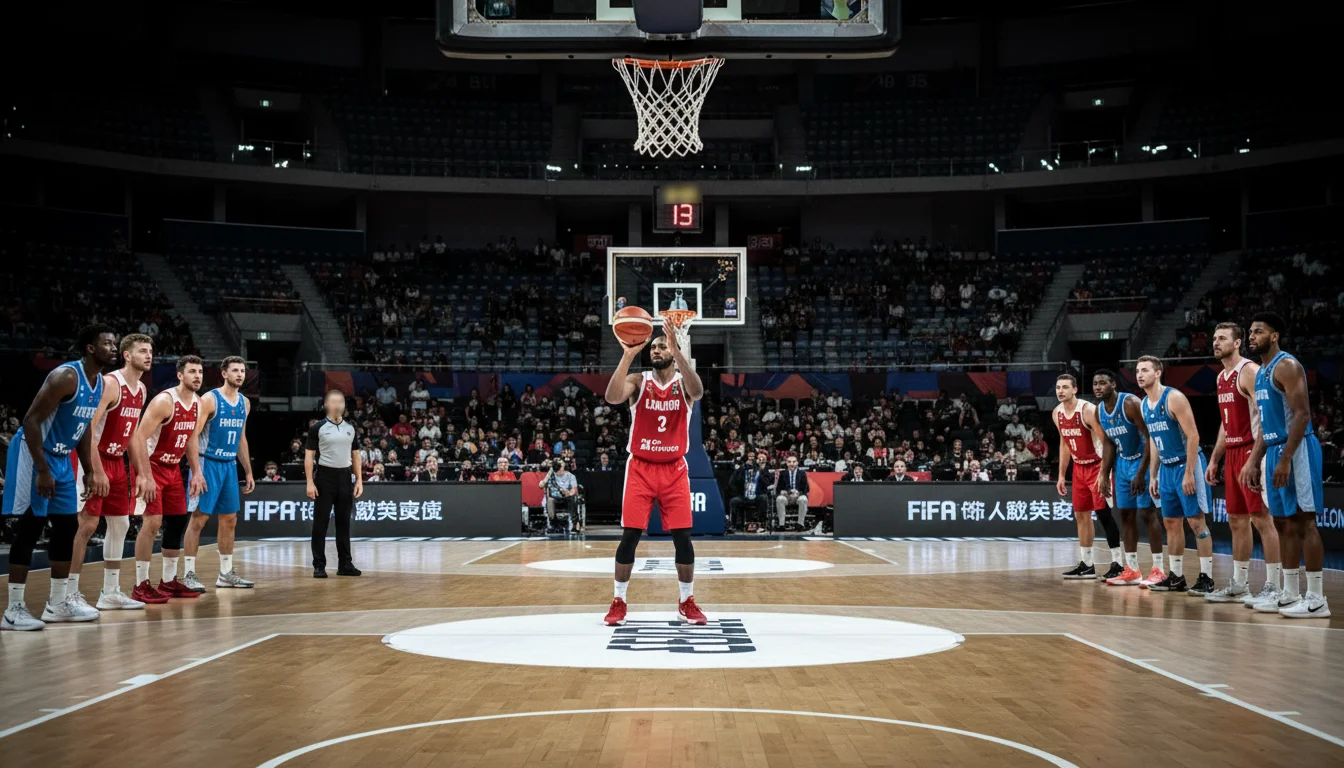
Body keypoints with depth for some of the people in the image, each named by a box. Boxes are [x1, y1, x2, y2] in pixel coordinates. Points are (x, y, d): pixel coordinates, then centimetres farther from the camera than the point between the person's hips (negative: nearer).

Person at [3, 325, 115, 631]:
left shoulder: (100, 383, 6)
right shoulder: (65, 376, -22)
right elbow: (31, 421, -24)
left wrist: (89, 470, 14)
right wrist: (42, 470, -26)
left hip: (61, 459, 9)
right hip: (33, 455, -9)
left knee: (67, 527, 10)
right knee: (31, 526, -9)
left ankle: (58, 604, 19)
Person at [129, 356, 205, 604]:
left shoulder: (198, 404, 3)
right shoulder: (164, 401, -22)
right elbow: (138, 437, -26)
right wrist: (145, 476, -29)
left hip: (173, 467, 8)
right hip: (151, 465, -8)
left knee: (178, 521, 9)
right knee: (153, 521, -16)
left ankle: (168, 581, 20)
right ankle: (140, 585, -9)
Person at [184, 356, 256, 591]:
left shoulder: (245, 403, 10)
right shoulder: (210, 399, -11)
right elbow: (193, 435, -16)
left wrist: (248, 471, 16)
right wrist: (196, 472, -23)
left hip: (230, 464, 7)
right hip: (208, 463, -7)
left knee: (229, 519, 9)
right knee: (199, 517, -6)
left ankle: (226, 573, 18)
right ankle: (189, 574, -2)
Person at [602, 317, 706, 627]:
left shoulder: (683, 383, -2)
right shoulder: (638, 381, -2)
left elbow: (698, 392, -27)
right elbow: (612, 398, -23)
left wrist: (677, 352, -35)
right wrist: (628, 355, -29)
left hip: (674, 469, 0)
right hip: (640, 468, 0)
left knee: (682, 536, -1)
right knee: (629, 536, -4)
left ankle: (686, 601, 13)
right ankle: (619, 601, 7)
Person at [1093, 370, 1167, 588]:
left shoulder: (1130, 403, -21)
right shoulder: (1099, 410, 2)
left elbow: (1150, 437, -23)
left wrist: (1141, 473, -26)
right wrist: (1104, 475, 8)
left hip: (1141, 461, -8)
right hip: (1122, 463, 8)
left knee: (1148, 513, -9)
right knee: (1126, 515, 7)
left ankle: (1158, 570, -6)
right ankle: (1132, 570, 12)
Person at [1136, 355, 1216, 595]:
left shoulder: (1174, 398, -15)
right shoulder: (1144, 405, 10)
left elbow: (1193, 436, -18)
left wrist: (1189, 473, -22)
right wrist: (1152, 476, 15)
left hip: (1187, 464, -8)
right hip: (1166, 468, 8)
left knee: (1196, 520, -7)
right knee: (1171, 522, 10)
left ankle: (1206, 578, -4)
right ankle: (1175, 576, 17)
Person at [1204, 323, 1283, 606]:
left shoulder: (1250, 371, -11)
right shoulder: (1221, 377, 16)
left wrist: (1256, 456, -26)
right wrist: (1214, 460, 20)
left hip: (1252, 452, -9)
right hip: (1232, 453, 9)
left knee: (1262, 519, -8)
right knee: (1237, 521, 11)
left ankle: (1272, 587, -6)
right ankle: (1239, 585, 17)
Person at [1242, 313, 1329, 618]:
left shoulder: (1286, 366, -12)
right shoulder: (1261, 373, 17)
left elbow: (1302, 415, -19)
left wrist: (1286, 459, -23)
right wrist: (1253, 462, 17)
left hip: (1296, 450, -10)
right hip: (1275, 450, 10)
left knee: (1304, 521, -8)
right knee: (1284, 523, 11)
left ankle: (1316, 599, -5)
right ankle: (1290, 595, 17)